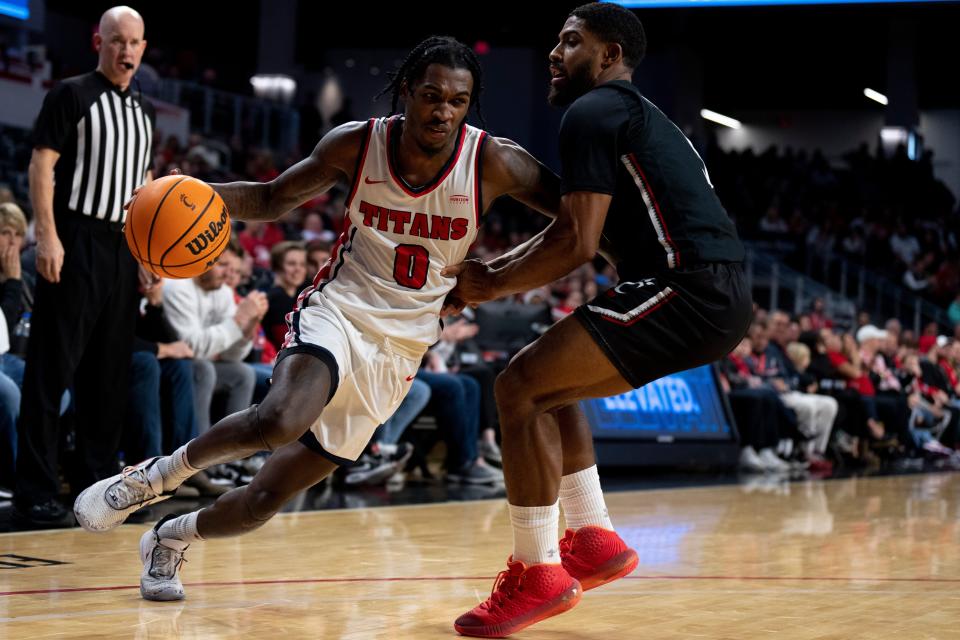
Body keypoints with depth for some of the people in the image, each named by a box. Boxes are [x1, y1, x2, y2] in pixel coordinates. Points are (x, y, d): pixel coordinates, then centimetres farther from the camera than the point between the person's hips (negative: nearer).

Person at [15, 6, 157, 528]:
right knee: (51, 372, -6)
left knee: (109, 376, 9)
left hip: (123, 250, 7)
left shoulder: (144, 112, 17)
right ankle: (36, 494, -5)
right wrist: (48, 236, -19)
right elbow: (41, 165, -9)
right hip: (74, 244, -7)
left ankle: (97, 485, 16)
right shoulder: (72, 95, -3)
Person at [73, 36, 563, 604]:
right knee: (280, 419, -36)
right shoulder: (357, 144, -7)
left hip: (398, 350, 1)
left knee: (267, 498, 1)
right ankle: (157, 474, -10)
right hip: (337, 311, -1)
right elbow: (273, 198, 5)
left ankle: (172, 539, 30)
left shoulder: (493, 163, -12)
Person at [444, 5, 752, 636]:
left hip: (687, 292, -10)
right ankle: (595, 540, 21)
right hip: (717, 298, 10)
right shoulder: (636, 114, 26)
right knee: (548, 385, 21)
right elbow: (572, 232, 28)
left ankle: (538, 573, -6)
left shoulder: (592, 112, -5)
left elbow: (576, 243, -14)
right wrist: (489, 269, 20)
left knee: (521, 386, -9)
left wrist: (491, 286, -1)